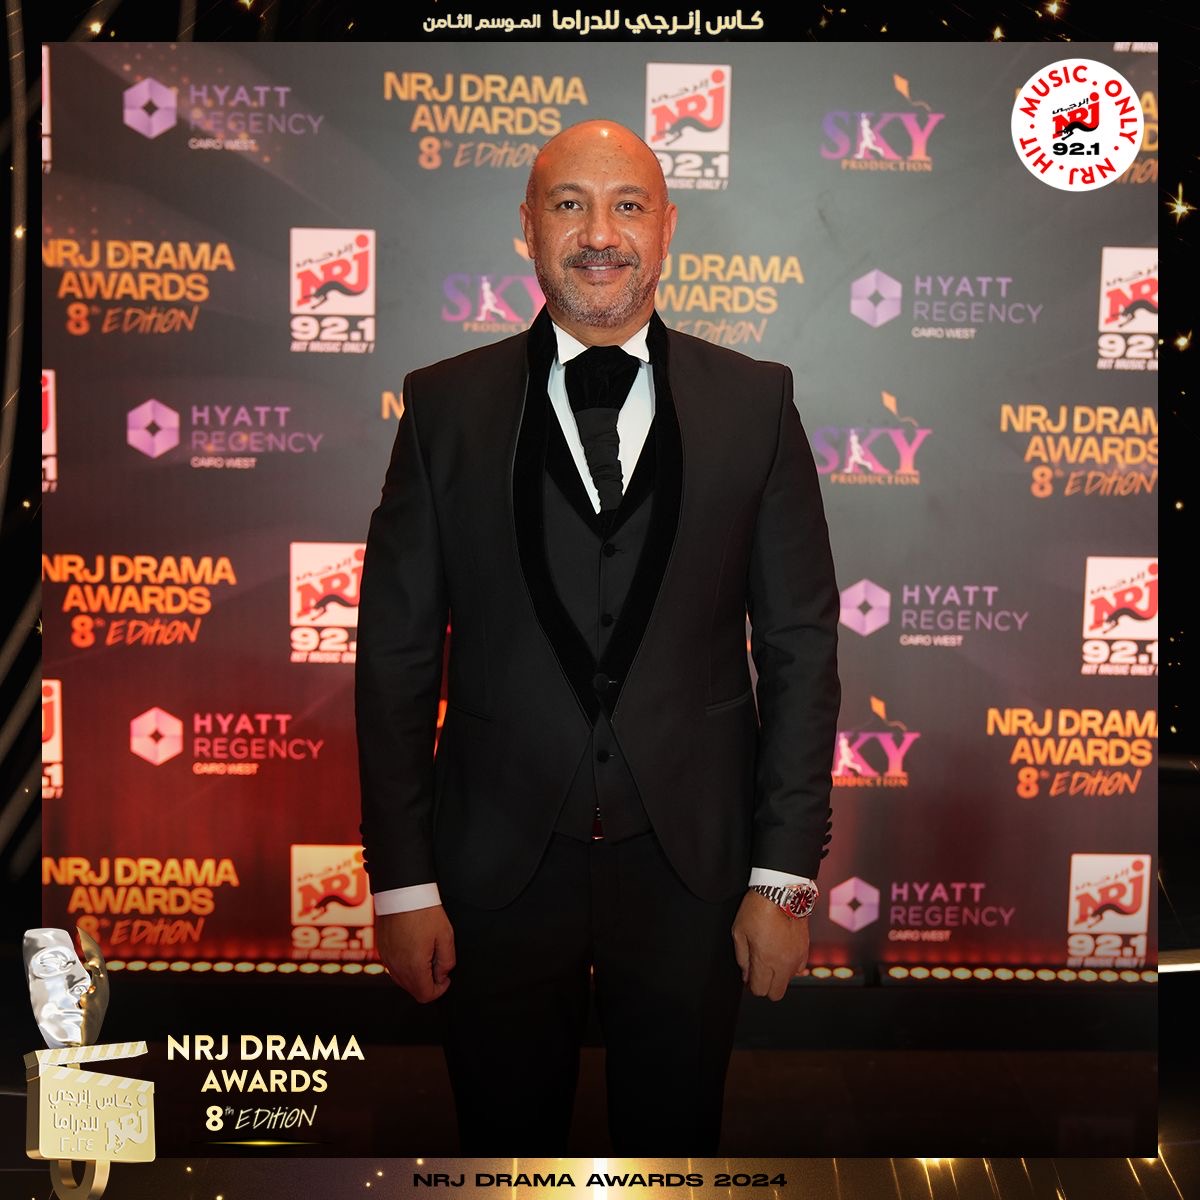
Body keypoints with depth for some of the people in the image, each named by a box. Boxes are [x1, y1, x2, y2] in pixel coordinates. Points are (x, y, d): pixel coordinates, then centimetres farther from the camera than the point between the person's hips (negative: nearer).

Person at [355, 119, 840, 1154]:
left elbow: (801, 644, 0)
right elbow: (396, 652, -1)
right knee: (507, 1147, 17)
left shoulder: (755, 402, 0)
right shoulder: (445, 407, -1)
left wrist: (787, 874, -3)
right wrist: (401, 881, -3)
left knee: (675, 1142, 19)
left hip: (693, 867, 1)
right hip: (496, 868, 0)